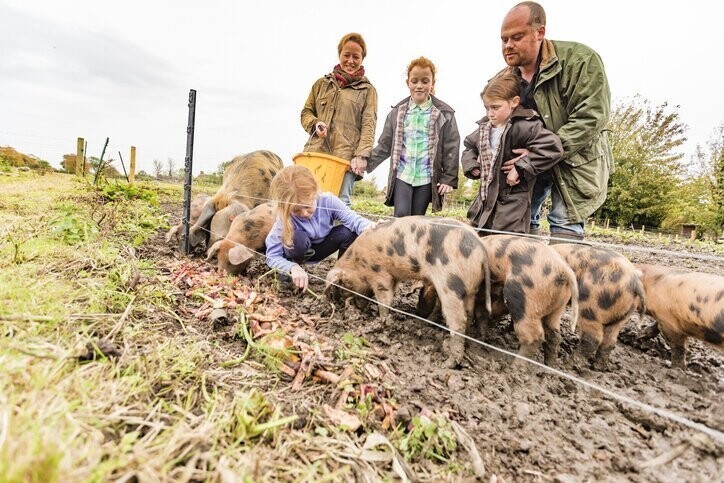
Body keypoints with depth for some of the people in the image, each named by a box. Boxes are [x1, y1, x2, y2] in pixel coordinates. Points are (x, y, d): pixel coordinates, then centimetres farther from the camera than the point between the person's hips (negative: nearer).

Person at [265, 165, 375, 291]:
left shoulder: (328, 201, -26)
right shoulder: (284, 218, -31)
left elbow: (351, 218, -31)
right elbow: (272, 256, -30)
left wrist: (367, 227, -54)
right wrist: (292, 268, -50)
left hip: (320, 248, 3)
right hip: (299, 252, -2)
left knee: (349, 232, -26)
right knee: (298, 238, -39)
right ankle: (291, 275, -11)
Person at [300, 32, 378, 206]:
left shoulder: (368, 90, 13)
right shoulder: (322, 83, 21)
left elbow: (368, 126, 2)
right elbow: (306, 112, 24)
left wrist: (362, 154, -14)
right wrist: (315, 124, 0)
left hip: (346, 158, -2)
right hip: (315, 153, 3)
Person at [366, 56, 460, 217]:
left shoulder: (444, 114, 2)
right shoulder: (397, 112, 8)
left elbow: (451, 148, 1)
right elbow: (384, 145, 10)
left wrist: (449, 178, -5)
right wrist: (366, 162, -1)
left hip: (426, 178, -1)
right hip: (402, 175, 1)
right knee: (401, 216, -12)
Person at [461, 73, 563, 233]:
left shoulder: (524, 127, -15)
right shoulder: (485, 127, 8)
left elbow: (553, 148, -26)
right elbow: (469, 145, 27)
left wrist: (520, 168, -24)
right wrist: (471, 165, 8)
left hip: (512, 201, -8)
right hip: (486, 197, 8)